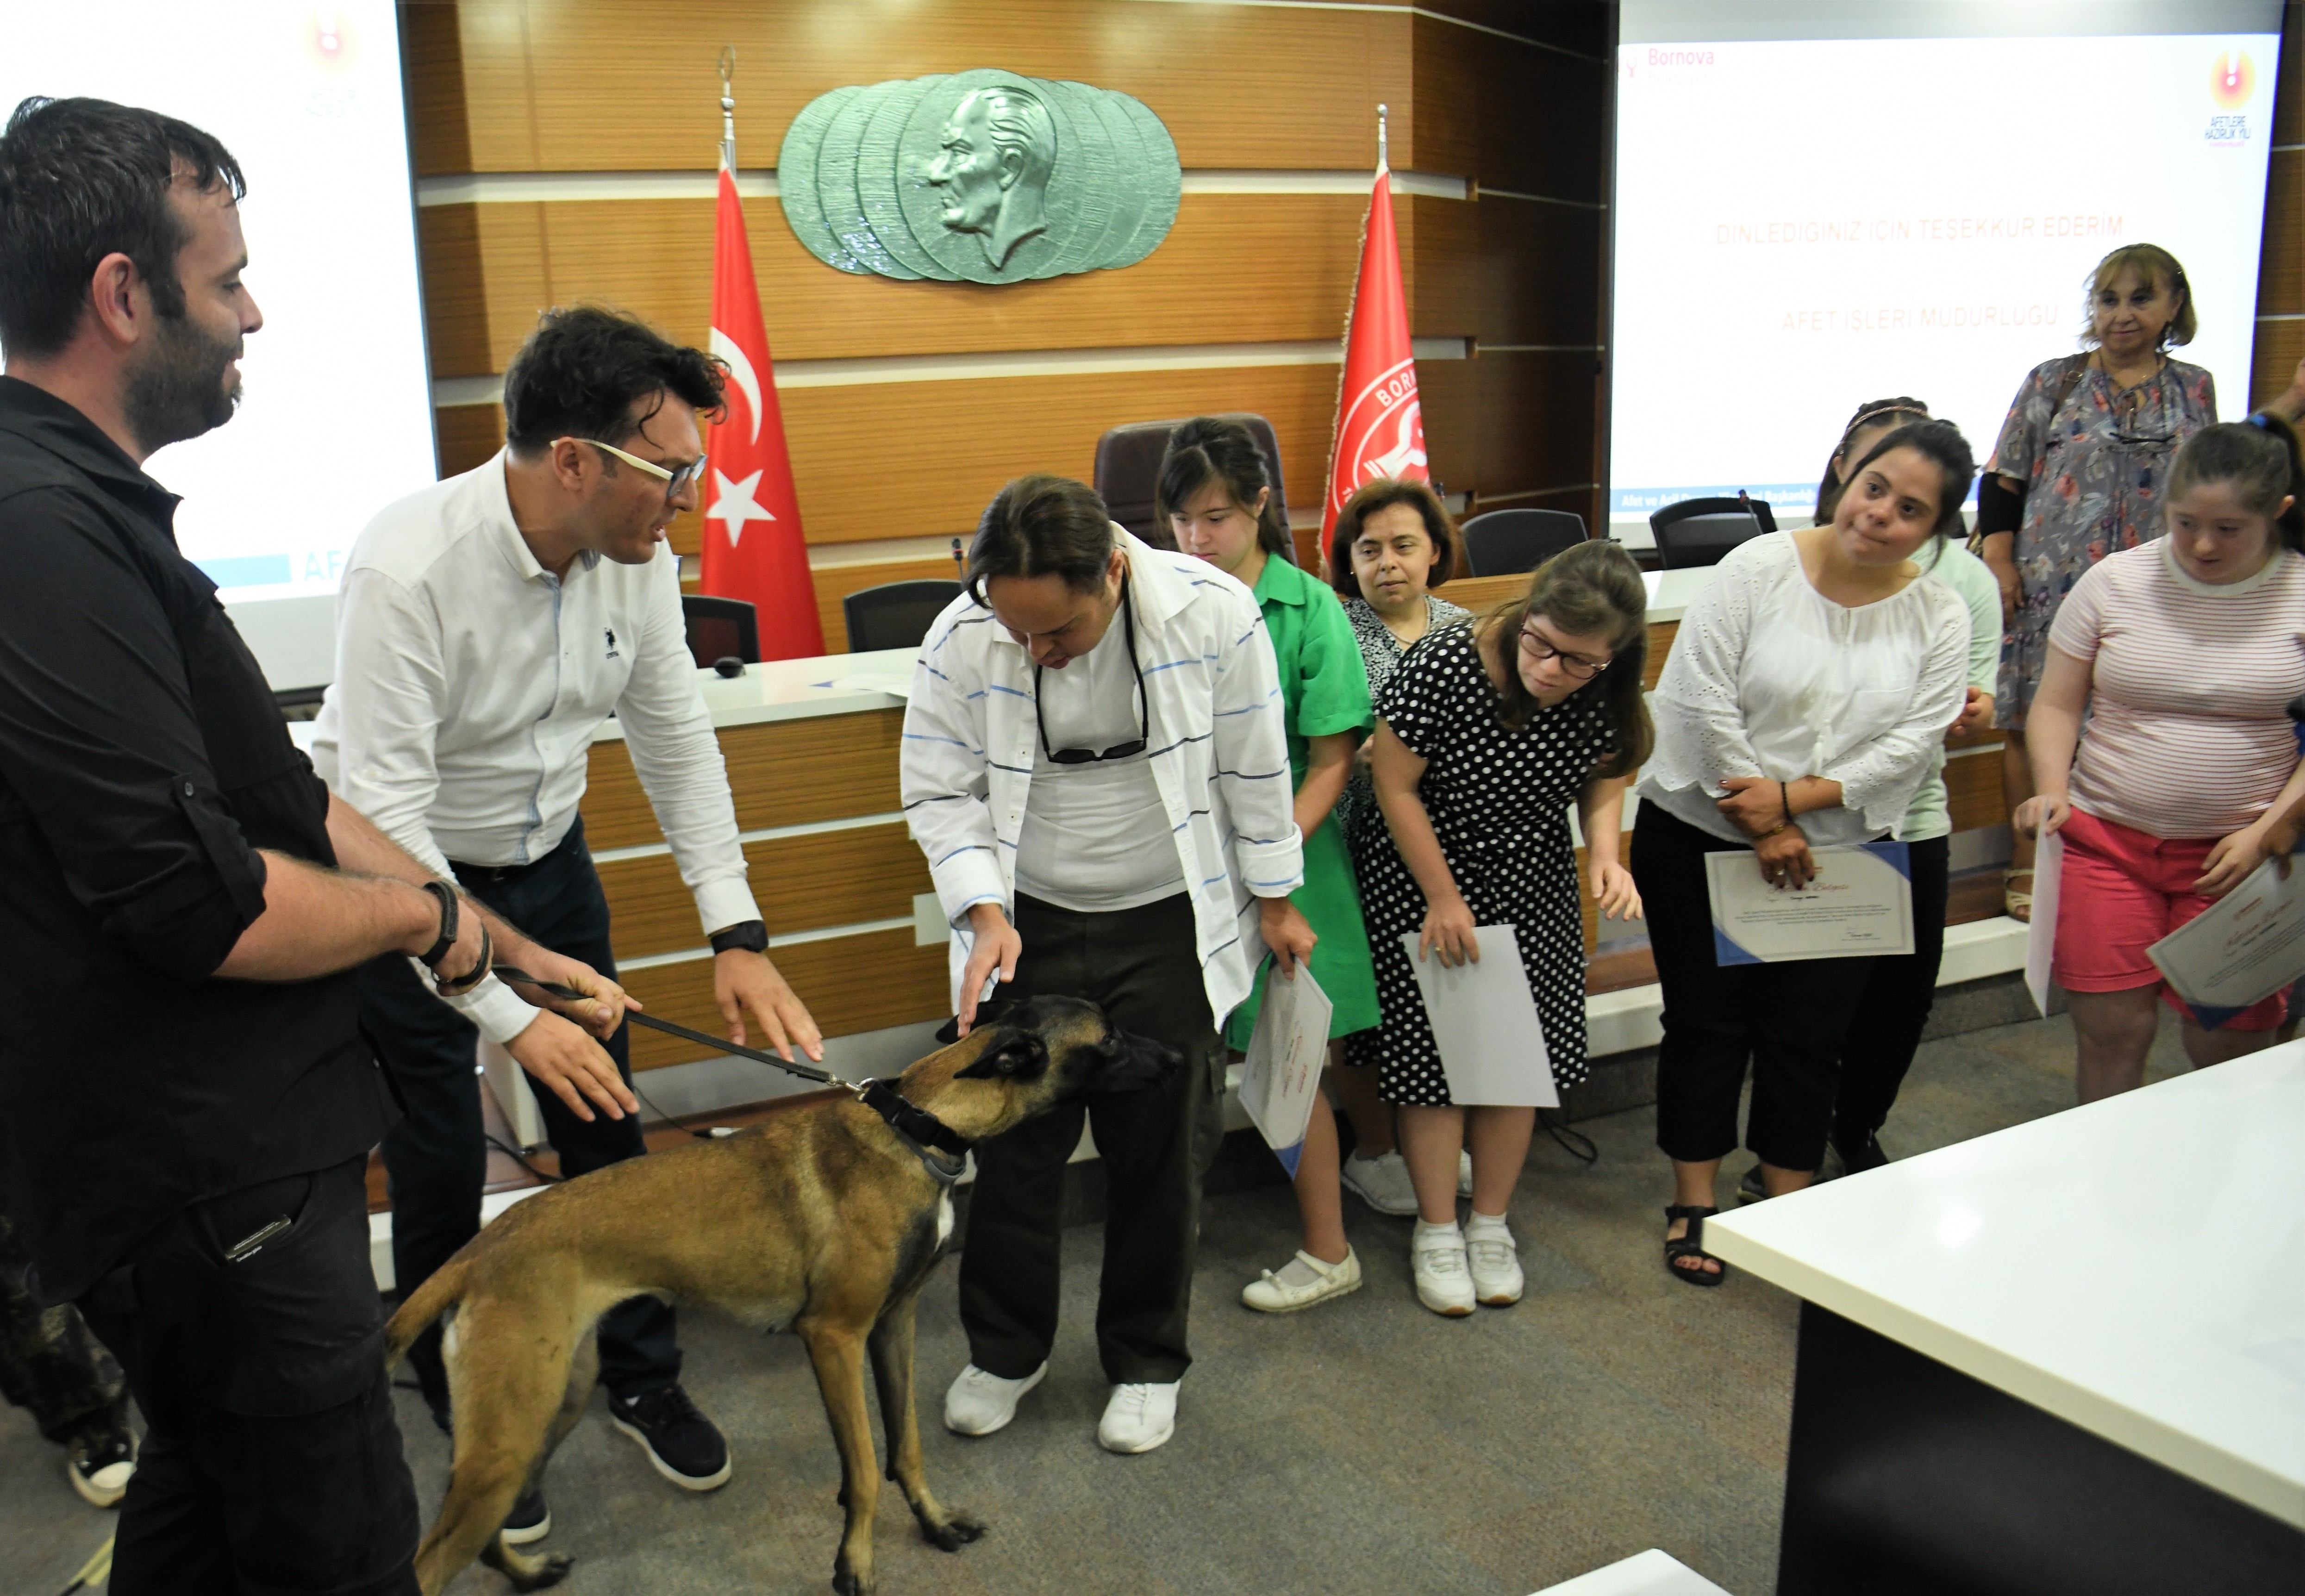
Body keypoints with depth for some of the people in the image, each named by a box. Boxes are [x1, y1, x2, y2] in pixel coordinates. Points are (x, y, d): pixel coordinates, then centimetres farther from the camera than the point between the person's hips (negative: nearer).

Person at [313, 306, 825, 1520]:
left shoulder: (638, 555, -14)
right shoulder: (409, 570, -32)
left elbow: (676, 739, -4)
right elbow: (386, 814, -31)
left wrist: (736, 934, -9)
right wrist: (509, 1013, -32)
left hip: (548, 857, 5)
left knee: (605, 1126, 10)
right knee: (440, 1173, 4)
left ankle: (643, 1377, 32)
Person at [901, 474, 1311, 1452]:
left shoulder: (1212, 614, -19)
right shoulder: (962, 639, -16)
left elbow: (1254, 768, -6)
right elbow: (939, 794, -5)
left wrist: (1275, 901, 3)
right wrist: (984, 911, -18)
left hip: (1169, 924, -1)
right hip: (1029, 925, 1)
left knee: (1162, 1151, 10)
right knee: (1014, 1141, 10)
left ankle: (1147, 1360, 31)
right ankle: (1006, 1348, 33)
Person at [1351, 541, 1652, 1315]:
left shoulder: (1606, 694, -16)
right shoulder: (1444, 666, -29)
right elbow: (1395, 786, -18)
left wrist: (1605, 852, -17)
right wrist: (1444, 899, -13)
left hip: (1534, 894, 4)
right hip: (1422, 884, -4)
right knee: (1433, 1055, 1)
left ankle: (1491, 1224, 28)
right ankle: (1437, 1231, 20)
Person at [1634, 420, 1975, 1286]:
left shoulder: (1941, 618, -1)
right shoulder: (1756, 570, -10)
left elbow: (1912, 743, -8)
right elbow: (1699, 699, -14)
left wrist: (1792, 799, -19)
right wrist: (1761, 829, -13)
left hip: (1840, 852, 3)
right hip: (1702, 837, -2)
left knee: (1809, 1033, 10)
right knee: (1707, 1021, 8)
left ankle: (1787, 1204, 29)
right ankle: (1694, 1203, 24)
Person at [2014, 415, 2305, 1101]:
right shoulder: (2115, 581, 0)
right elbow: (2057, 704, 5)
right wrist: (2053, 790, -11)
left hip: (2242, 852, 0)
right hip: (2107, 838, 1)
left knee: (2228, 1043, 1)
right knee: (2111, 1031, 1)